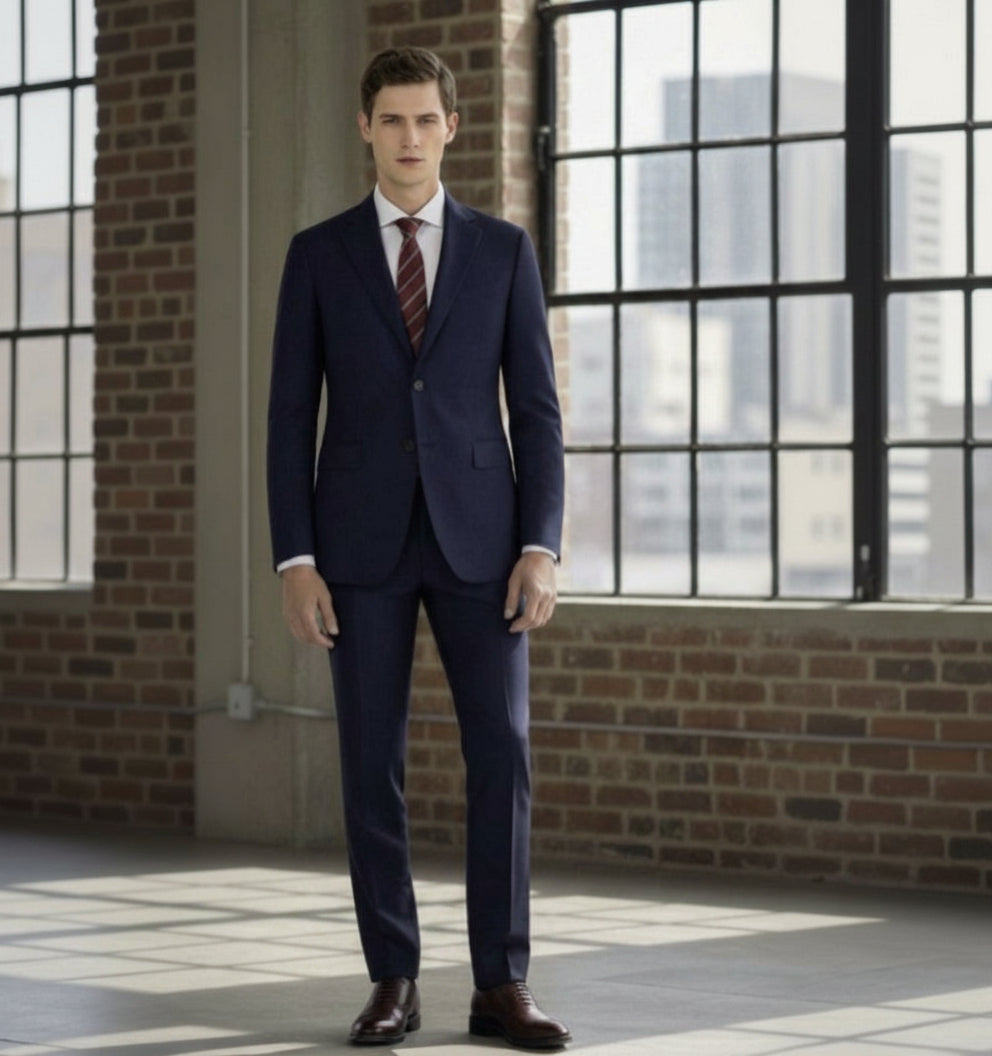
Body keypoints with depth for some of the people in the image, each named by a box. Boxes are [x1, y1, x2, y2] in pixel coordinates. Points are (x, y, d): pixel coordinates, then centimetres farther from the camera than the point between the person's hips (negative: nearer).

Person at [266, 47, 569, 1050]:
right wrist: (294, 562, -6)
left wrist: (541, 548, -7)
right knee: (372, 763, 0)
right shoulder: (317, 253, 5)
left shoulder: (504, 249, 6)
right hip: (363, 541, 0)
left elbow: (536, 410, 3)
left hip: (477, 536, 0)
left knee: (501, 756, -5)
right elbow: (290, 418, 3)